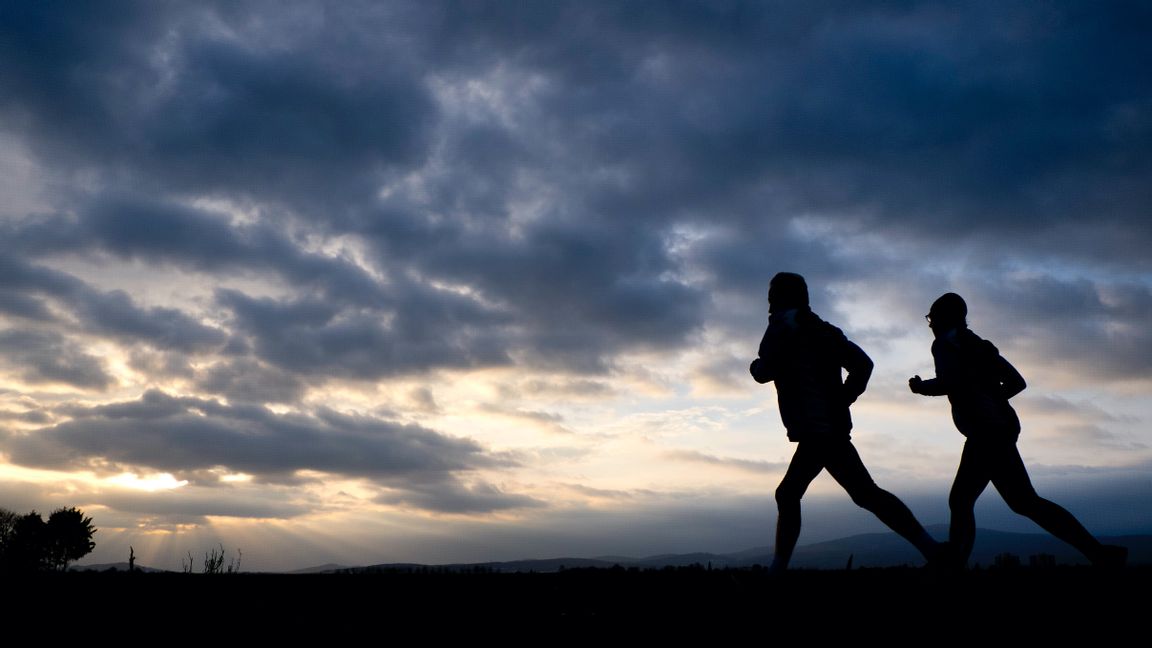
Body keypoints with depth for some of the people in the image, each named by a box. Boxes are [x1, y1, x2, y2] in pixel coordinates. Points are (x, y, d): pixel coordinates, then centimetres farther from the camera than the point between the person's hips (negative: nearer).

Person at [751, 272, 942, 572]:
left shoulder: (785, 324, -2)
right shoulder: (819, 328, 19)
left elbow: (766, 371, -10)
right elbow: (862, 363, 13)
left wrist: (755, 366, 12)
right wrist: (842, 399, 14)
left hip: (819, 430, -9)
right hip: (828, 427, 9)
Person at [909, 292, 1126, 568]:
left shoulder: (945, 342, 0)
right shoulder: (977, 345, 25)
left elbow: (951, 382, -17)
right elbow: (1017, 382, 20)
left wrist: (921, 387, -1)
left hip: (987, 431, -10)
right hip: (1000, 426, 10)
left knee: (1024, 502, -14)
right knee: (959, 501, 11)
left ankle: (1099, 553, -18)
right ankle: (954, 563, 6)